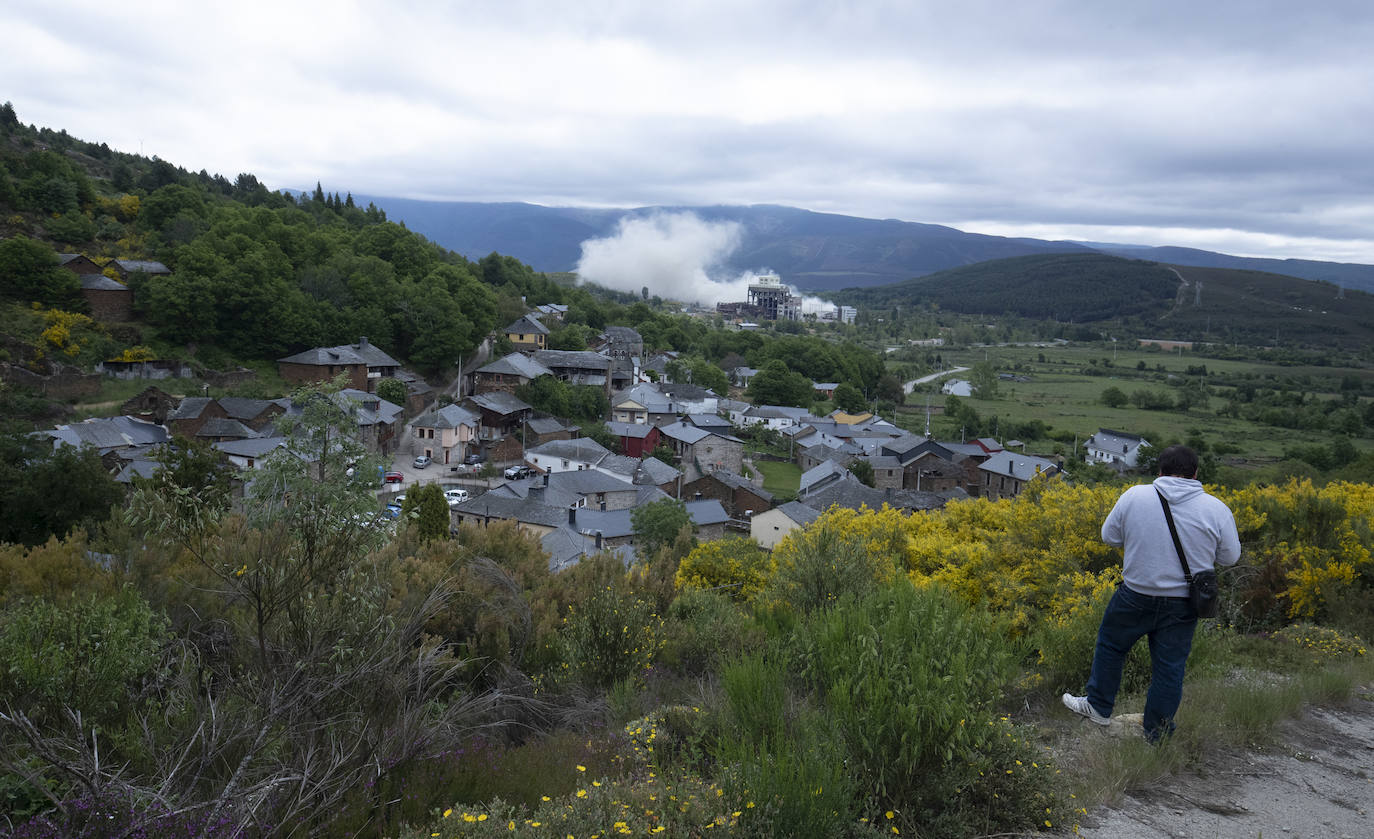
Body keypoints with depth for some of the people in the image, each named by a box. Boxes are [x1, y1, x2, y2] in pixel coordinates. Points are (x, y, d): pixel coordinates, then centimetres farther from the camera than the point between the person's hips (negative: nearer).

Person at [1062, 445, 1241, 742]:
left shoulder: (1134, 496, -10)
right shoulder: (1216, 509, -9)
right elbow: (1229, 557, 1)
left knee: (1111, 645, 20)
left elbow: (1110, 537, -1)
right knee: (1170, 666, 13)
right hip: (1182, 605, 1)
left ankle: (1099, 707, 32)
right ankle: (1157, 732, 26)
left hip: (1136, 597, -1)